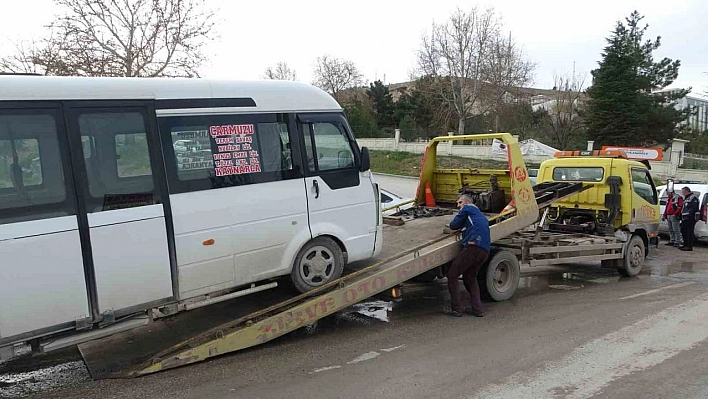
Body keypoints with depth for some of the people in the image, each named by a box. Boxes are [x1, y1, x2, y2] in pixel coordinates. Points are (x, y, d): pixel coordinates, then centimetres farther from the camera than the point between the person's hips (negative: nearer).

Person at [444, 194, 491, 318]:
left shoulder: (467, 209, 10)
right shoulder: (480, 215, 34)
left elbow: (453, 225, 8)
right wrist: (463, 227, 26)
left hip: (473, 246, -9)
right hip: (485, 250, 9)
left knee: (452, 275, -3)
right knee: (470, 277, 22)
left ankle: (456, 308, -5)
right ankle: (477, 309, 14)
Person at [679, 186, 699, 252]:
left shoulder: (693, 198, -10)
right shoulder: (686, 198, 23)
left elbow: (693, 208, -21)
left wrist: (689, 214, -25)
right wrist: (681, 215, 19)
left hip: (690, 218, -11)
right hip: (685, 218, 11)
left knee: (690, 232, -9)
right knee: (683, 230, 14)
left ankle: (689, 246, -8)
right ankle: (686, 244, 24)